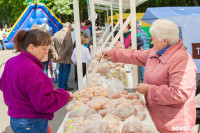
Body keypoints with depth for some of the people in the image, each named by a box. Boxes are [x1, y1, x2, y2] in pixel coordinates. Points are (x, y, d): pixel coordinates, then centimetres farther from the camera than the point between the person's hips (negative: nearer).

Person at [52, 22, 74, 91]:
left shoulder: (55, 34, 6)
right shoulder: (67, 34, -15)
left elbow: (52, 46, 3)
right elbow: (68, 47, -20)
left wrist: (56, 55, -1)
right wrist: (62, 55, -13)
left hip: (59, 58, 7)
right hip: (66, 57, -6)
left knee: (61, 71, 17)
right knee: (66, 71, 3)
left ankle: (60, 86, 22)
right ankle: (64, 86, 7)